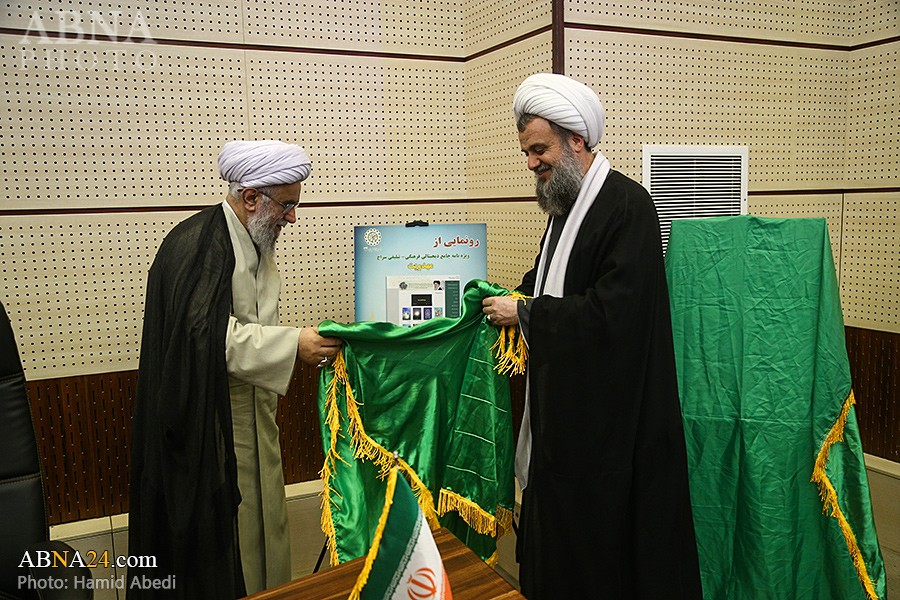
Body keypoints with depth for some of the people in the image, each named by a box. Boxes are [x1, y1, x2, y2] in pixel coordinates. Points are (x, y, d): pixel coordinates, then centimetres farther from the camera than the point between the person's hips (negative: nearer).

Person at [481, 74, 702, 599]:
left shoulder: (628, 206, -17)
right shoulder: (566, 204, 12)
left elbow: (610, 314, -25)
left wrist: (523, 312, -17)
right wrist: (504, 297, 9)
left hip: (608, 414, -9)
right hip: (565, 408, 9)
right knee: (557, 537, 18)